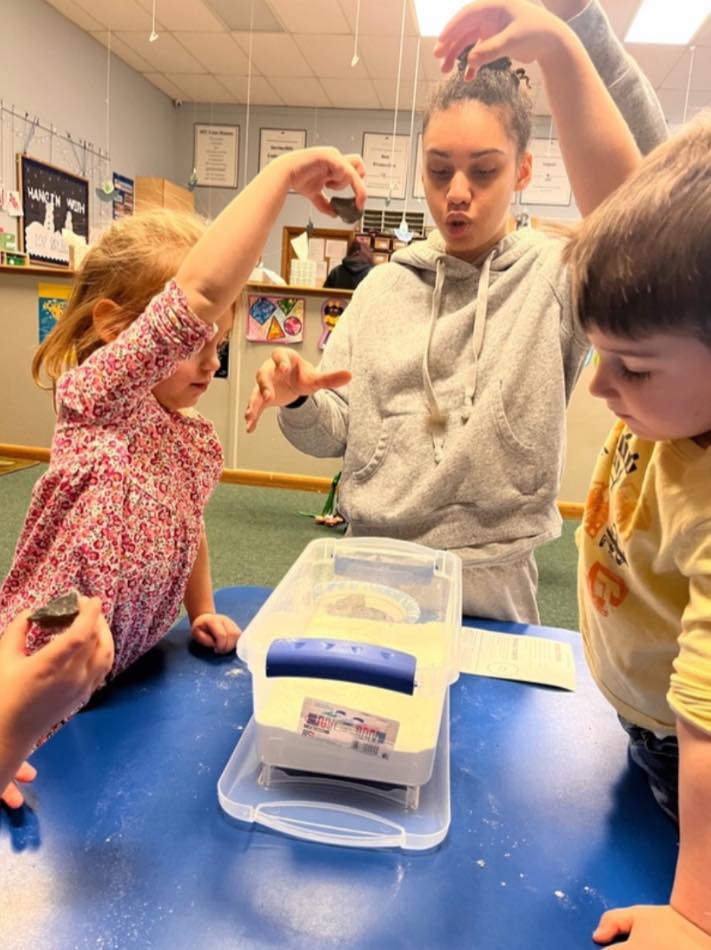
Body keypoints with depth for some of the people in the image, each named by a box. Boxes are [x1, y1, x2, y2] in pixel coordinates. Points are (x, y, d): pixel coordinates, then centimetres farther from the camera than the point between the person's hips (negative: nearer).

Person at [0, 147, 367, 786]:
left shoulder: (197, 437, 4)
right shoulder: (99, 395, -19)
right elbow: (198, 293, -35)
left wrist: (203, 611, 11)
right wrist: (284, 172, -32)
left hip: (128, 676, 7)